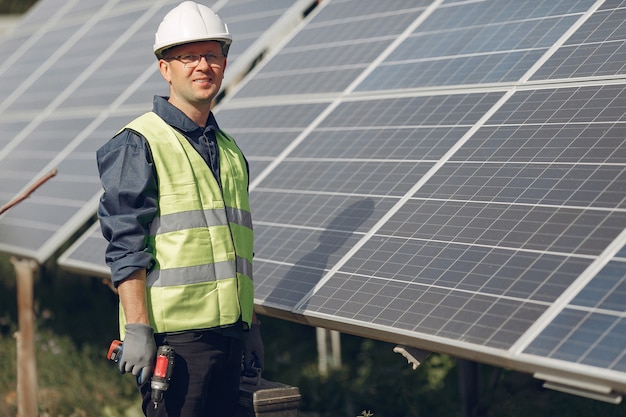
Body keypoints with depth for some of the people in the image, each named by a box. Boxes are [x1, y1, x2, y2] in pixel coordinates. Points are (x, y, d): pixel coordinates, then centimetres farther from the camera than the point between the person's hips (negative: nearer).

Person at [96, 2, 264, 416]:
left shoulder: (229, 150, 18)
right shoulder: (139, 144, -5)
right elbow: (125, 244, -12)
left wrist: (251, 325, 20)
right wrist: (137, 329, -18)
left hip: (227, 330, 7)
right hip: (174, 331, -7)